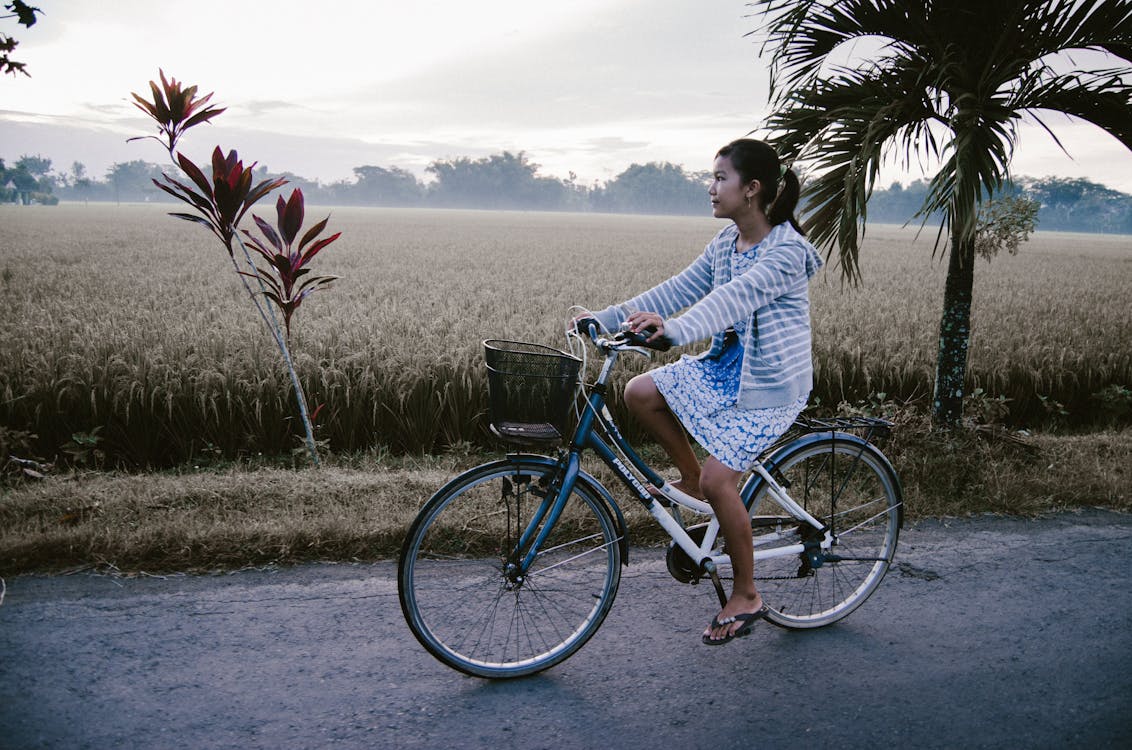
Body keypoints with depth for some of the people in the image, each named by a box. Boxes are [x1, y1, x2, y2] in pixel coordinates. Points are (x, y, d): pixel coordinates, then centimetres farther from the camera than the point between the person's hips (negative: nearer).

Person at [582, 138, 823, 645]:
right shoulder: (726, 242, 5)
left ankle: (746, 596, 4)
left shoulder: (786, 250, -20)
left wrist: (674, 330, -53)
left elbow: (736, 296, -37)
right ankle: (690, 477, 13)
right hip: (725, 365, 8)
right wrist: (607, 318, -5)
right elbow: (680, 288, 2)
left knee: (719, 477, -17)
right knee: (640, 392, -9)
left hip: (771, 382, -8)